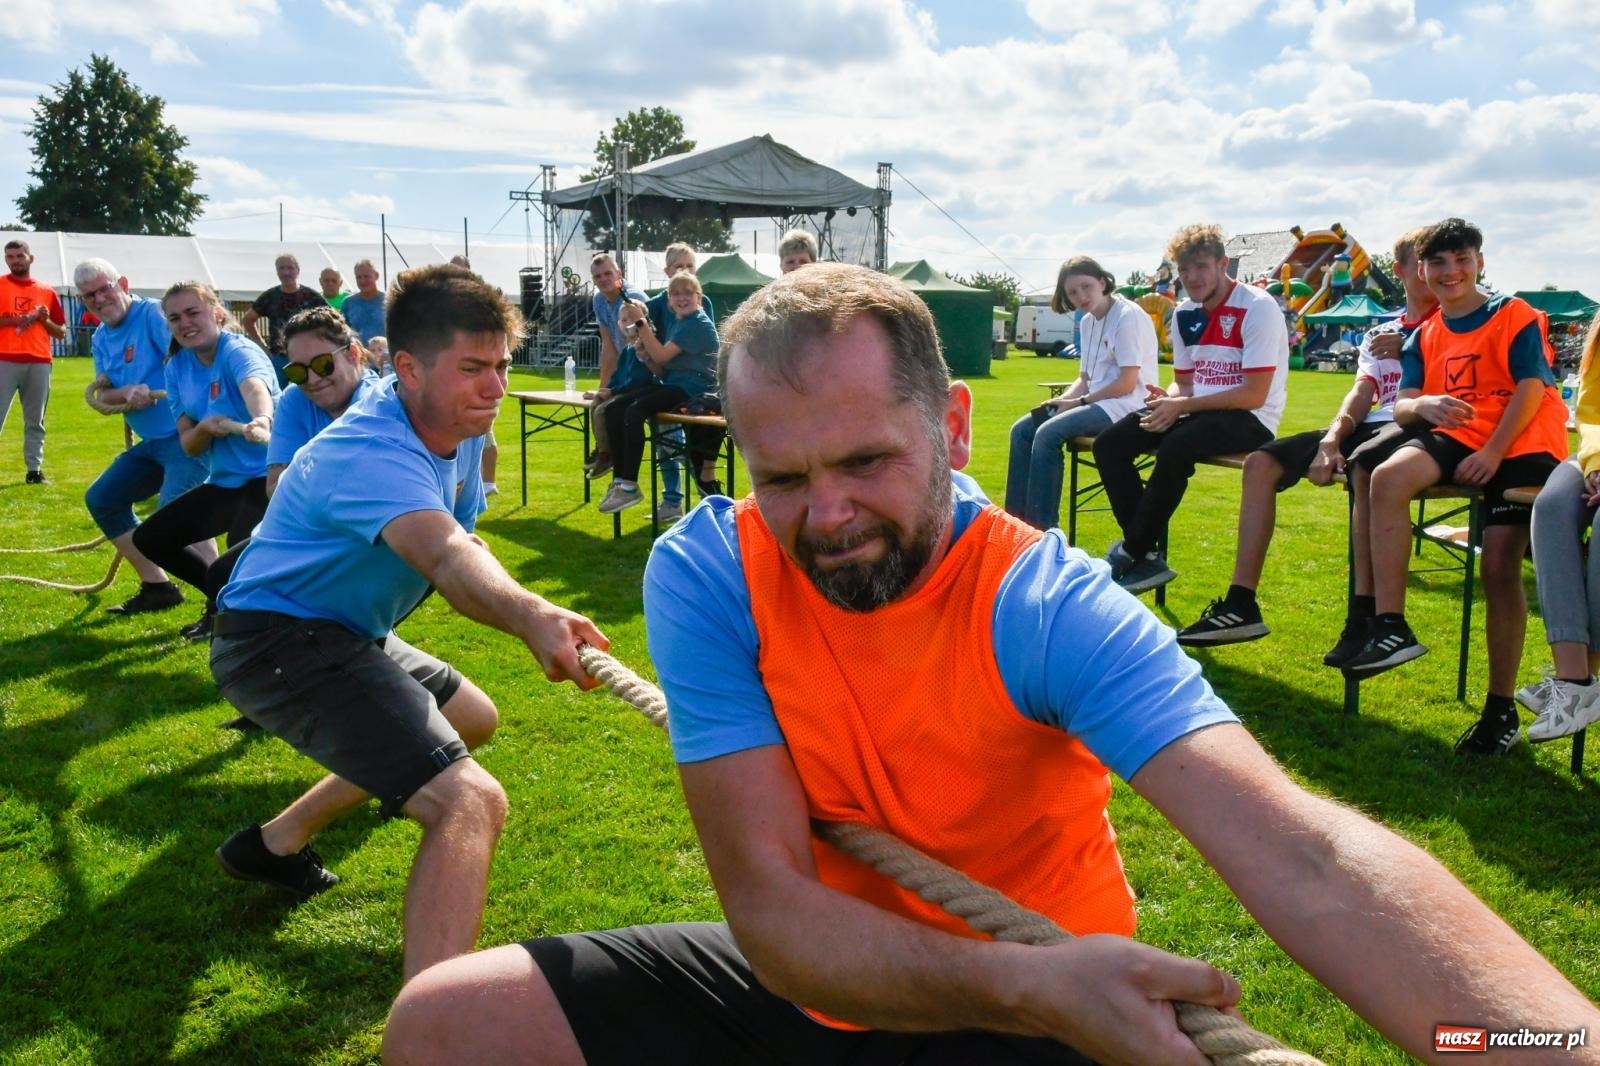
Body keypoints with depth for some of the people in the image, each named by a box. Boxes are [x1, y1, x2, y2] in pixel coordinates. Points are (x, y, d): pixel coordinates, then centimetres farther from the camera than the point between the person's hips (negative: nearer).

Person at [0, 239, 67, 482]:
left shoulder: (47, 291, 13)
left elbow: (61, 332, 15)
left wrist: (45, 320, -3)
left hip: (39, 362, 3)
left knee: (35, 421, 7)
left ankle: (34, 470, 11)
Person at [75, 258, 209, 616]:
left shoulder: (152, 313, -12)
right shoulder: (100, 339, 14)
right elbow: (102, 395, 7)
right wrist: (126, 393, -16)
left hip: (185, 434, -10)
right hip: (150, 442, 10)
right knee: (101, 499, 15)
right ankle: (157, 586, 19)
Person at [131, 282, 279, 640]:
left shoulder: (238, 352, -17)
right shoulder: (176, 368, 5)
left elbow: (254, 387, -44)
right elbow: (189, 446, 4)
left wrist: (262, 420, -67)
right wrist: (205, 428, -21)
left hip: (265, 478, -9)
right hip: (224, 482, 9)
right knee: (150, 538, 11)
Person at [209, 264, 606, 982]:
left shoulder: (459, 425, 1)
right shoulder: (375, 451, -29)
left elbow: (460, 542, 11)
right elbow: (447, 558, -48)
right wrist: (531, 616, -66)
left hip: (343, 629, 10)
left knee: (472, 720, 32)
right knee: (471, 802, -27)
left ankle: (276, 843, 37)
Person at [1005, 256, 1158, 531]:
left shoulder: (1129, 316, -12)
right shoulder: (1088, 322, 14)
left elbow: (1127, 384, -17)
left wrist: (1079, 402, -13)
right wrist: (1061, 400, -4)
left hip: (1127, 406, -9)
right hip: (1097, 403, 9)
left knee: (1048, 433, -25)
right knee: (1022, 430, -2)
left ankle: (1042, 529, -20)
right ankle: (1017, 520, -2)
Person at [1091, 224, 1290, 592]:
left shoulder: (1257, 308, -13)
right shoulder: (1185, 314, 9)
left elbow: (1254, 395, -18)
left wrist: (1183, 406, -21)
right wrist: (1167, 400, -11)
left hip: (1250, 420, -7)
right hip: (1197, 413, 7)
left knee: (1176, 447, -36)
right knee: (1109, 444, -11)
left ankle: (1130, 555, -20)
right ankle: (1147, 555, -12)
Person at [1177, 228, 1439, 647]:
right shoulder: (1379, 333, 23)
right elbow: (1361, 394, 8)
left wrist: (1406, 351, -11)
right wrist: (1331, 439, -9)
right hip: (1370, 424, 6)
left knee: (1366, 465, -40)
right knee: (1261, 462, -8)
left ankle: (1363, 614, -39)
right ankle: (1241, 605, -13)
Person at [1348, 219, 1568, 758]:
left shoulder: (1514, 316, 2)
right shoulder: (1425, 337, 16)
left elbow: (1531, 388, -7)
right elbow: (1401, 406, 6)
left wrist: (1493, 452, -19)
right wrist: (1424, 405, -19)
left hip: (1521, 443, -4)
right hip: (1457, 435, 4)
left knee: (1500, 563, -15)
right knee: (1388, 478, -27)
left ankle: (1501, 709, -4)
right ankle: (1390, 629, -27)